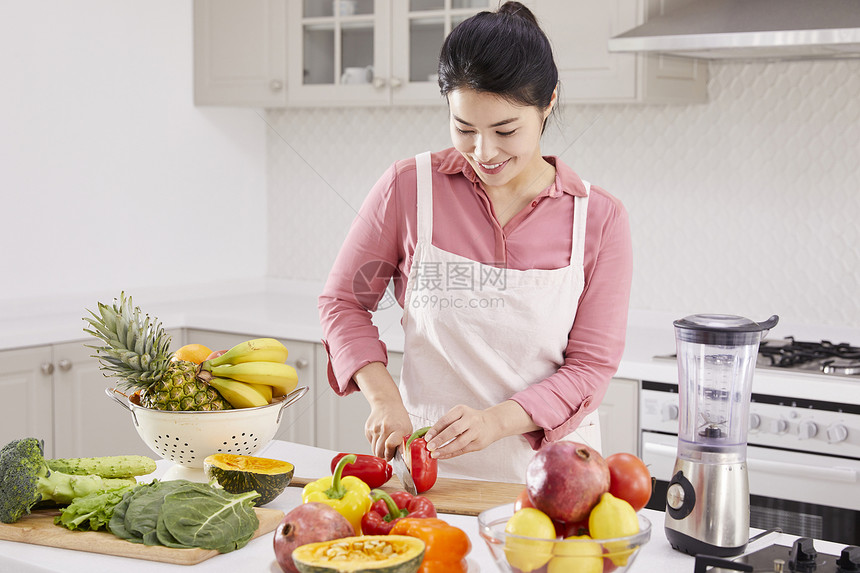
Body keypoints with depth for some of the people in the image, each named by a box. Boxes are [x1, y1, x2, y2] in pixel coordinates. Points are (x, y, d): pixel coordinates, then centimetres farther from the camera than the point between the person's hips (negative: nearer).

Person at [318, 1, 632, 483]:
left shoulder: (599, 218, 0)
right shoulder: (409, 189, -1)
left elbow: (590, 367, 0)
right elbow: (344, 301, 10)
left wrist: (497, 420, -17)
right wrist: (383, 396, -7)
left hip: (549, 471, 0)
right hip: (431, 469, 0)